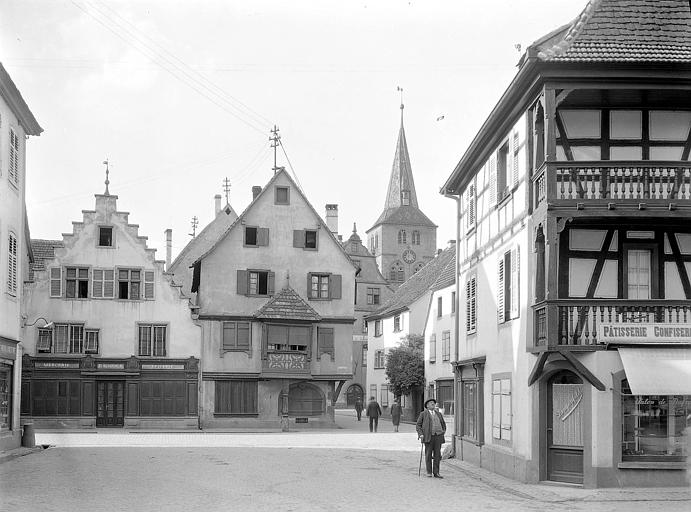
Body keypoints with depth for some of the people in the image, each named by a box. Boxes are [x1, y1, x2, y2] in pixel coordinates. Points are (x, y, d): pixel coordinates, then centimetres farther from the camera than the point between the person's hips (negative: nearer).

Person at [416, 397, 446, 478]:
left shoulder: (439, 414, 18)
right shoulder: (423, 414, 7)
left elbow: (443, 424, 29)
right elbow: (418, 425, 6)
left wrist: (443, 432, 14)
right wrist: (421, 434, -7)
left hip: (438, 436, 3)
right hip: (428, 437, -3)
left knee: (437, 455, -1)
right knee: (428, 455, -1)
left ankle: (436, 473, 2)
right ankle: (429, 472, 7)